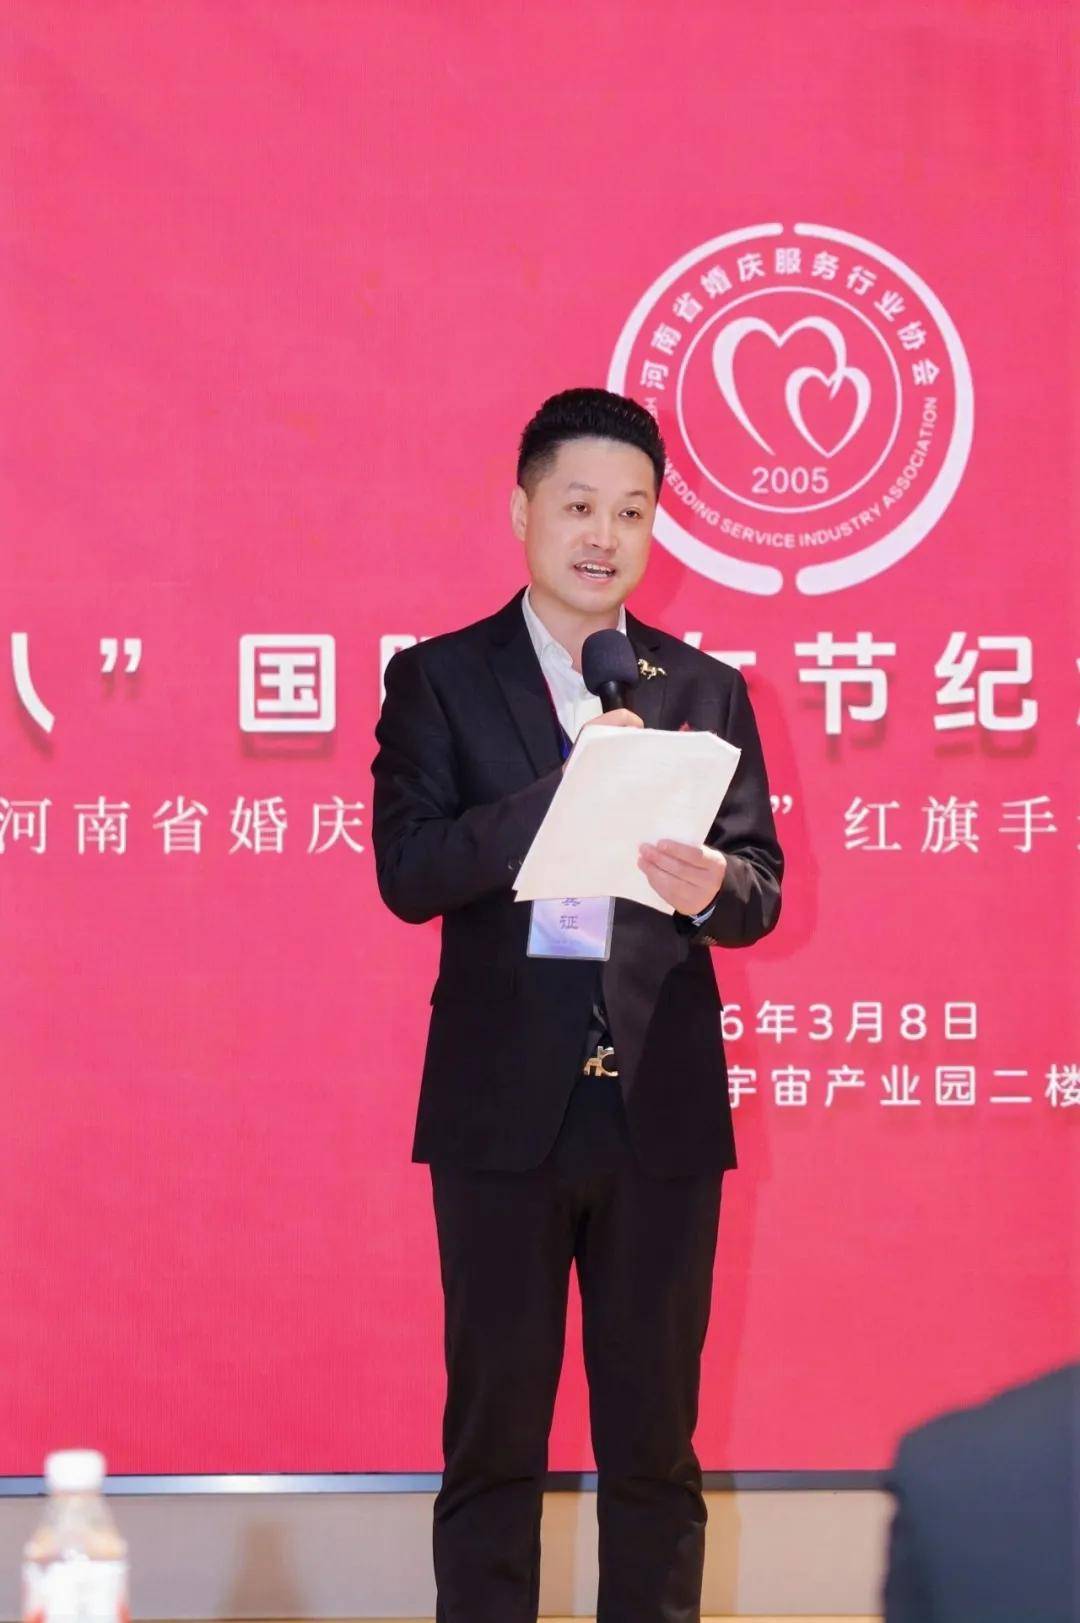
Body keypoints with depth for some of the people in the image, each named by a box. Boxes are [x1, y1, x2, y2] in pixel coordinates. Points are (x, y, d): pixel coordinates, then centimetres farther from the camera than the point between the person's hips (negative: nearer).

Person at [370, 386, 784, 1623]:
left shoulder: (706, 692, 8)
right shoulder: (438, 681, 2)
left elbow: (760, 887, 3)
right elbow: (407, 873, -9)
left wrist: (713, 886, -20)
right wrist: (571, 783, -19)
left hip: (663, 1104, 2)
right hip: (503, 1105, -2)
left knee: (655, 1430, 9)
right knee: (493, 1426, 7)